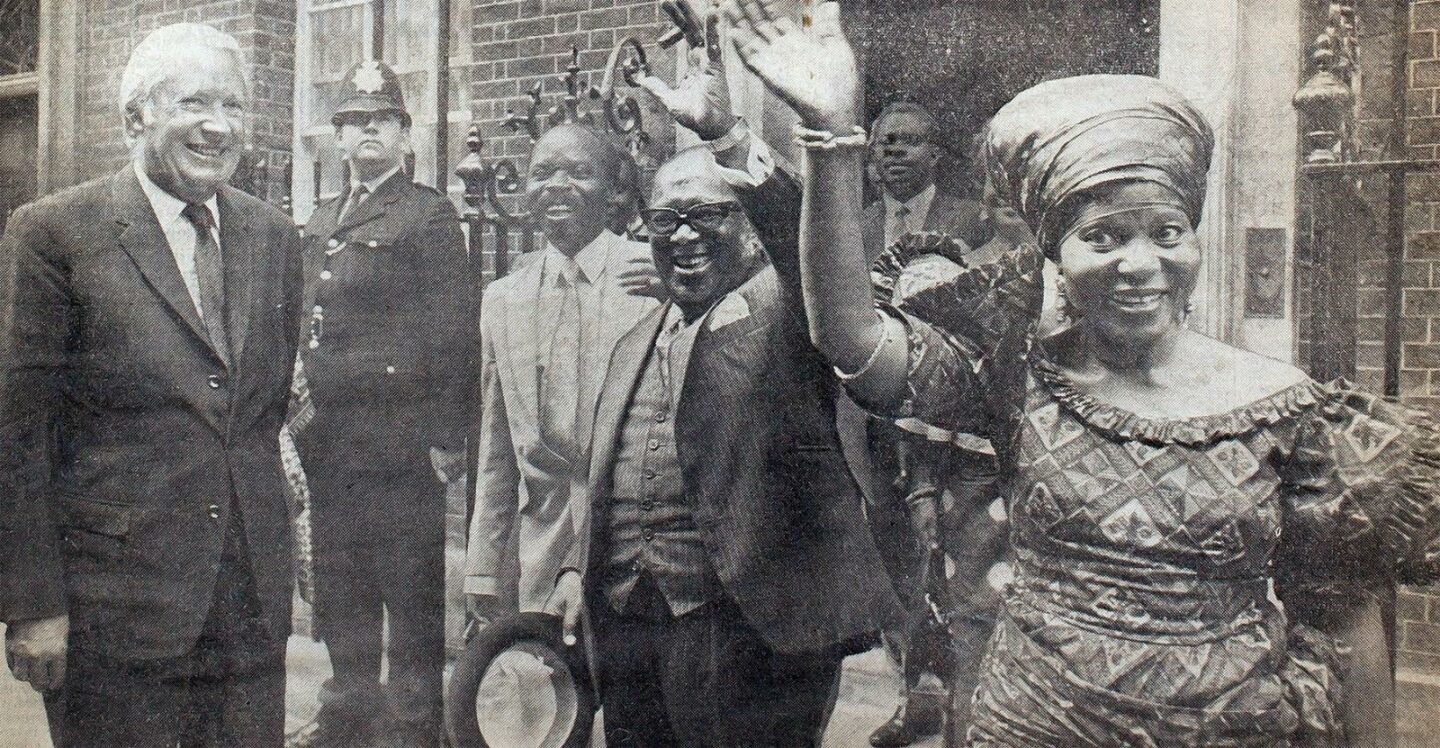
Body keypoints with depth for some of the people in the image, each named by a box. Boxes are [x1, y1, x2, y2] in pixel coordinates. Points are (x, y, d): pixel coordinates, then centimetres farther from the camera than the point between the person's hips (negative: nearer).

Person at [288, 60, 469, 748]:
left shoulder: (430, 215, -4)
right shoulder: (320, 222, 19)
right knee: (339, 589, 16)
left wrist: (446, 438, -15)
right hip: (327, 443, 8)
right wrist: (300, 418, 14)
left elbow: (453, 331, -10)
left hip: (399, 441, -7)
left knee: (411, 594, 1)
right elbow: (309, 324, 20)